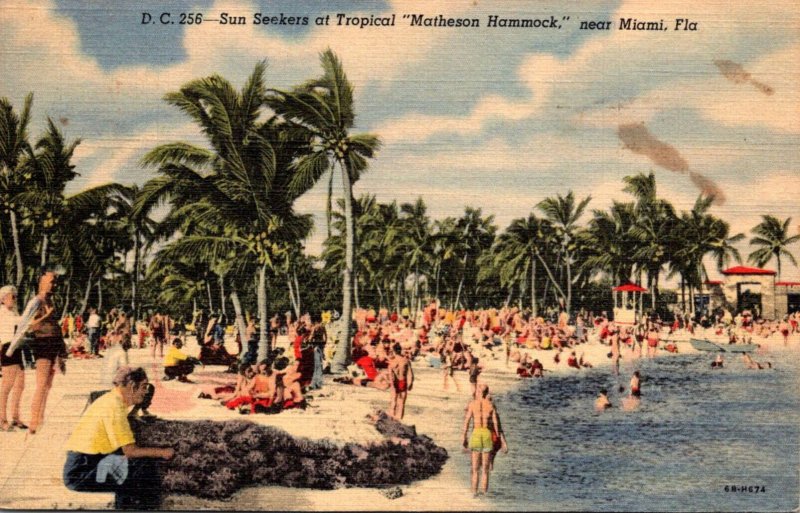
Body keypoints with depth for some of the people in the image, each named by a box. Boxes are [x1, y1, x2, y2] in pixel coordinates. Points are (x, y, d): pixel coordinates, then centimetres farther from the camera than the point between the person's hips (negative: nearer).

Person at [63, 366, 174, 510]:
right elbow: (130, 451, -19)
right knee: (146, 466, -16)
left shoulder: (111, 400, 12)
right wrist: (162, 452, -9)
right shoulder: (114, 406, -17)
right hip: (82, 472, -10)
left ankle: (124, 506, 22)